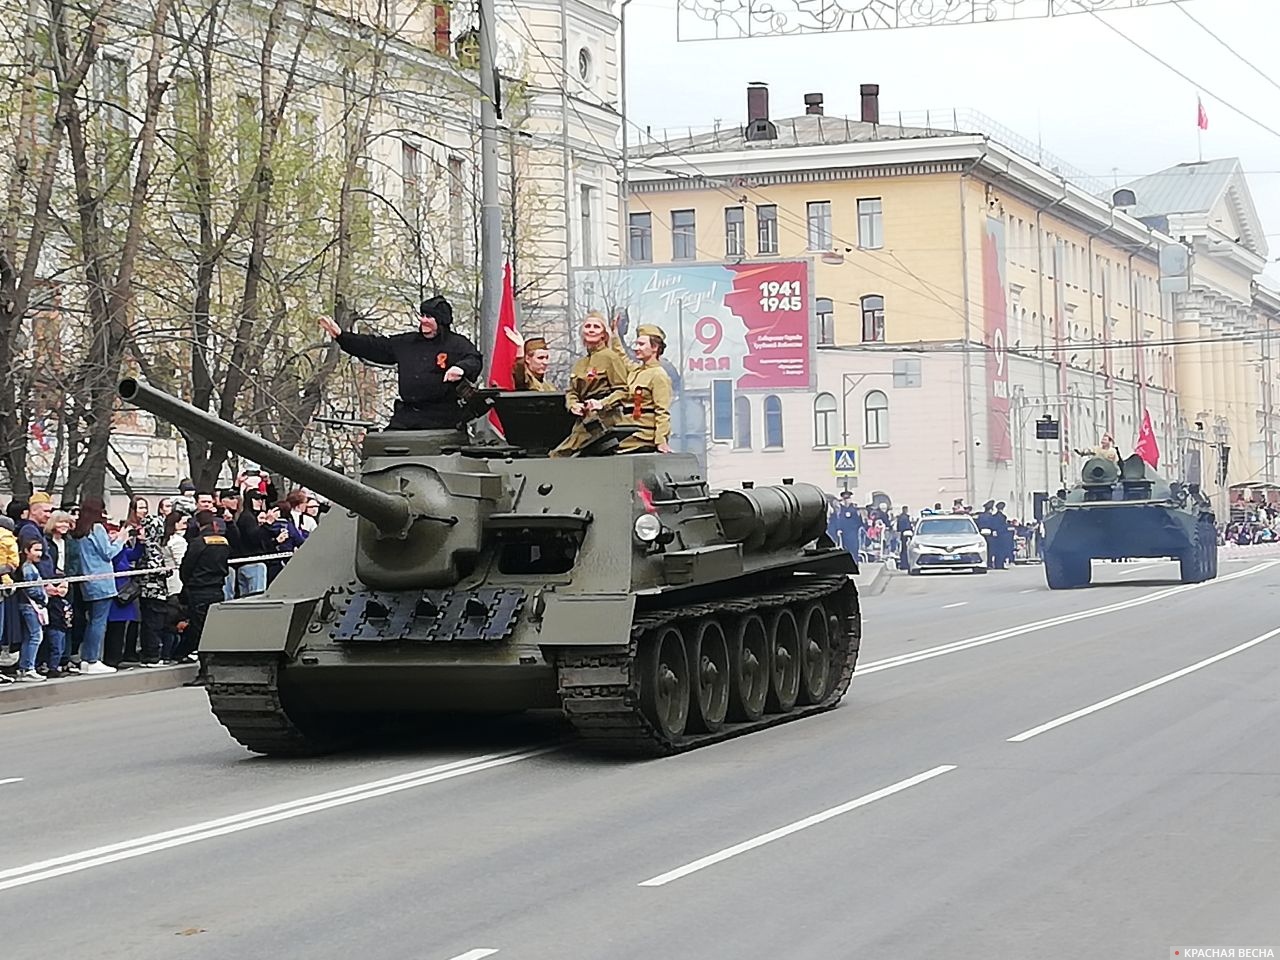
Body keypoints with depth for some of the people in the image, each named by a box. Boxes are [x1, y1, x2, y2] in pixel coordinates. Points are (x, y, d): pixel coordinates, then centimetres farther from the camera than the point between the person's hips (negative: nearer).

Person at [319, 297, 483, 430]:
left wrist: (461, 368, -40)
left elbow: (474, 360, -16)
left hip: (441, 419, -6)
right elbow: (373, 347, 20)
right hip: (406, 416, 6)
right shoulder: (406, 343, 18)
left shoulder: (457, 344, 1)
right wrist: (340, 336, 14)